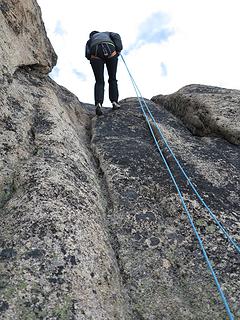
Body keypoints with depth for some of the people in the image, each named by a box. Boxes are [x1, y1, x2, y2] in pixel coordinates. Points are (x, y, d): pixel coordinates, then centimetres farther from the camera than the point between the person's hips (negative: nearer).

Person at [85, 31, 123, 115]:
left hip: (95, 53, 0)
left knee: (99, 81, -1)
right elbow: (116, 36, 15)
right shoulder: (107, 33, 41)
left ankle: (98, 104, -22)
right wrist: (119, 50, 8)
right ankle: (114, 101, -8)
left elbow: (87, 54, 16)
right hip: (110, 50, 0)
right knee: (112, 79, 7)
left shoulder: (90, 40, 38)